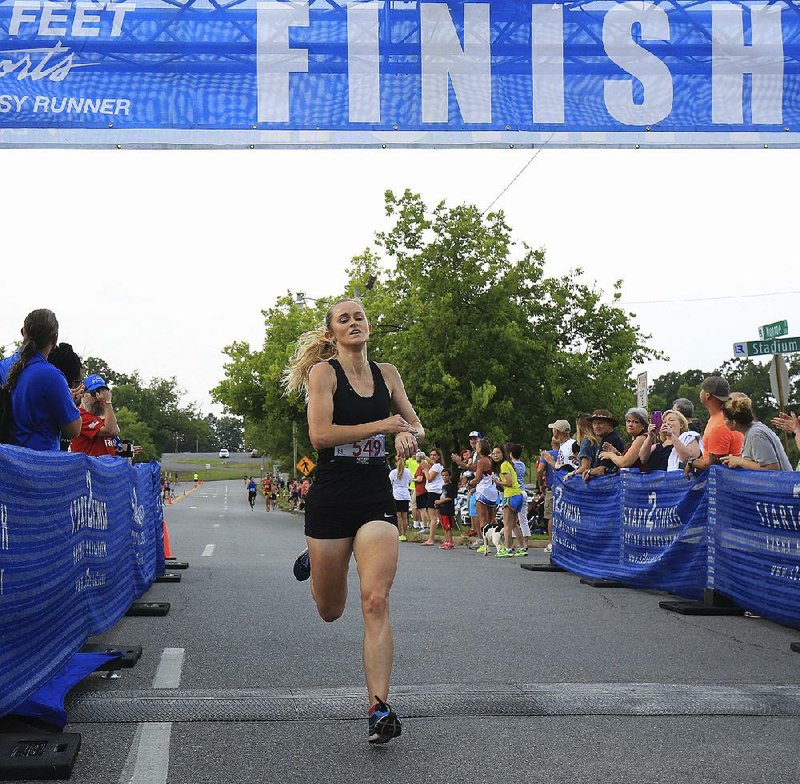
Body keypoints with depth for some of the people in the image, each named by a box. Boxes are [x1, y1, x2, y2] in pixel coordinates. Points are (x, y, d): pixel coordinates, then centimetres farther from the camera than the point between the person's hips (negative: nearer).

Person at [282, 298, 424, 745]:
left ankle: (380, 709, -12)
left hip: (377, 500, 2)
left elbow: (416, 425, 18)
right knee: (330, 611, 13)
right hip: (331, 499, -2)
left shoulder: (386, 373, 8)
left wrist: (409, 435, -6)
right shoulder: (324, 372, -5)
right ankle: (313, 561, 48)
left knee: (376, 602, -13)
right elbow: (320, 435, -18)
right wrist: (382, 425, -18)